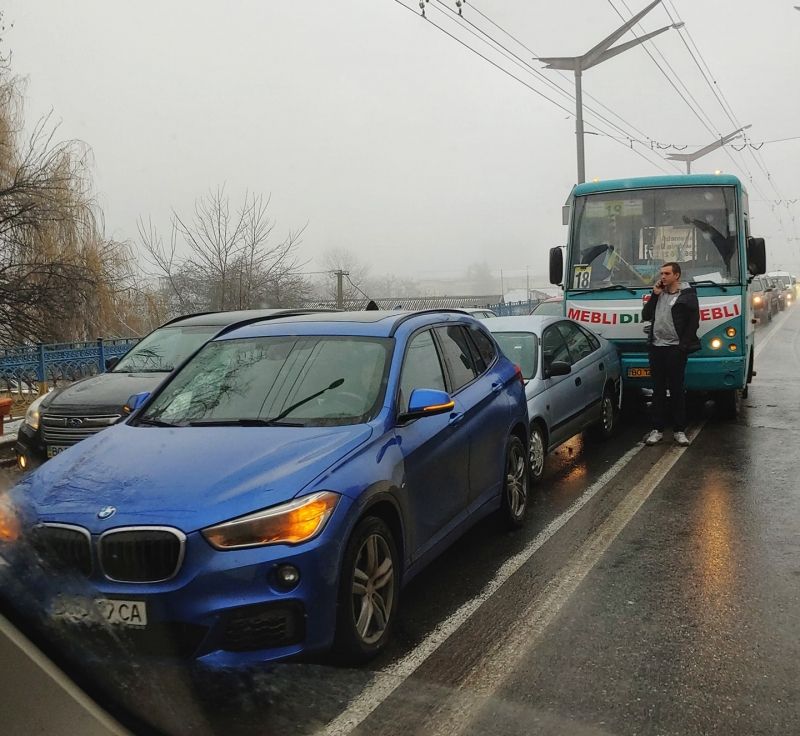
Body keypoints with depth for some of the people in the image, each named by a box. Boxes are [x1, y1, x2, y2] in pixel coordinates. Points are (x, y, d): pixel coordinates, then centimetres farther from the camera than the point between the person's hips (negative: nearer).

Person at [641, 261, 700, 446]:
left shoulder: (687, 295, -3)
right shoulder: (659, 293, 15)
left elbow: (694, 322, -7)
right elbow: (646, 316, 11)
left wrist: (683, 345, -14)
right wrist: (655, 295, 1)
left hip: (675, 349, -5)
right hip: (656, 347, 5)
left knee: (677, 389, 0)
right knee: (658, 389, 8)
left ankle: (679, 430, 8)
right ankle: (657, 429, 13)